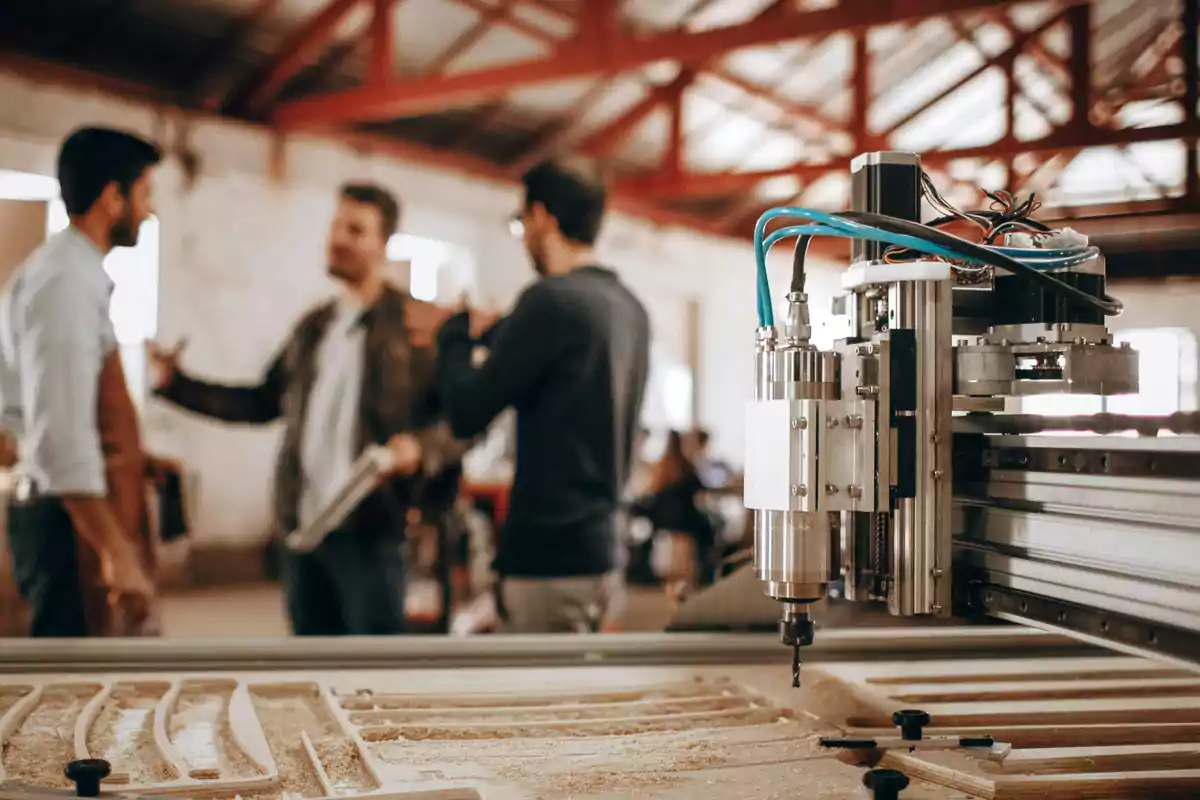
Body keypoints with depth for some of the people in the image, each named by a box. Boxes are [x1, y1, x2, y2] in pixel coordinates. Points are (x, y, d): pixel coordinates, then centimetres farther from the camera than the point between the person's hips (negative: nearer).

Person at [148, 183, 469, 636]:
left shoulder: (415, 325, -4)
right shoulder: (314, 326, 17)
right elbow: (262, 403, 22)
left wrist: (422, 447, -28)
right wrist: (176, 383, 14)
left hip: (368, 530, -7)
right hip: (302, 527, 7)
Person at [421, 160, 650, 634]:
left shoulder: (552, 298, -15)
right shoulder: (630, 309, 11)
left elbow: (468, 412, -11)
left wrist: (457, 333, 5)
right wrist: (493, 333, 23)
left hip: (548, 555, -8)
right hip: (600, 548, 8)